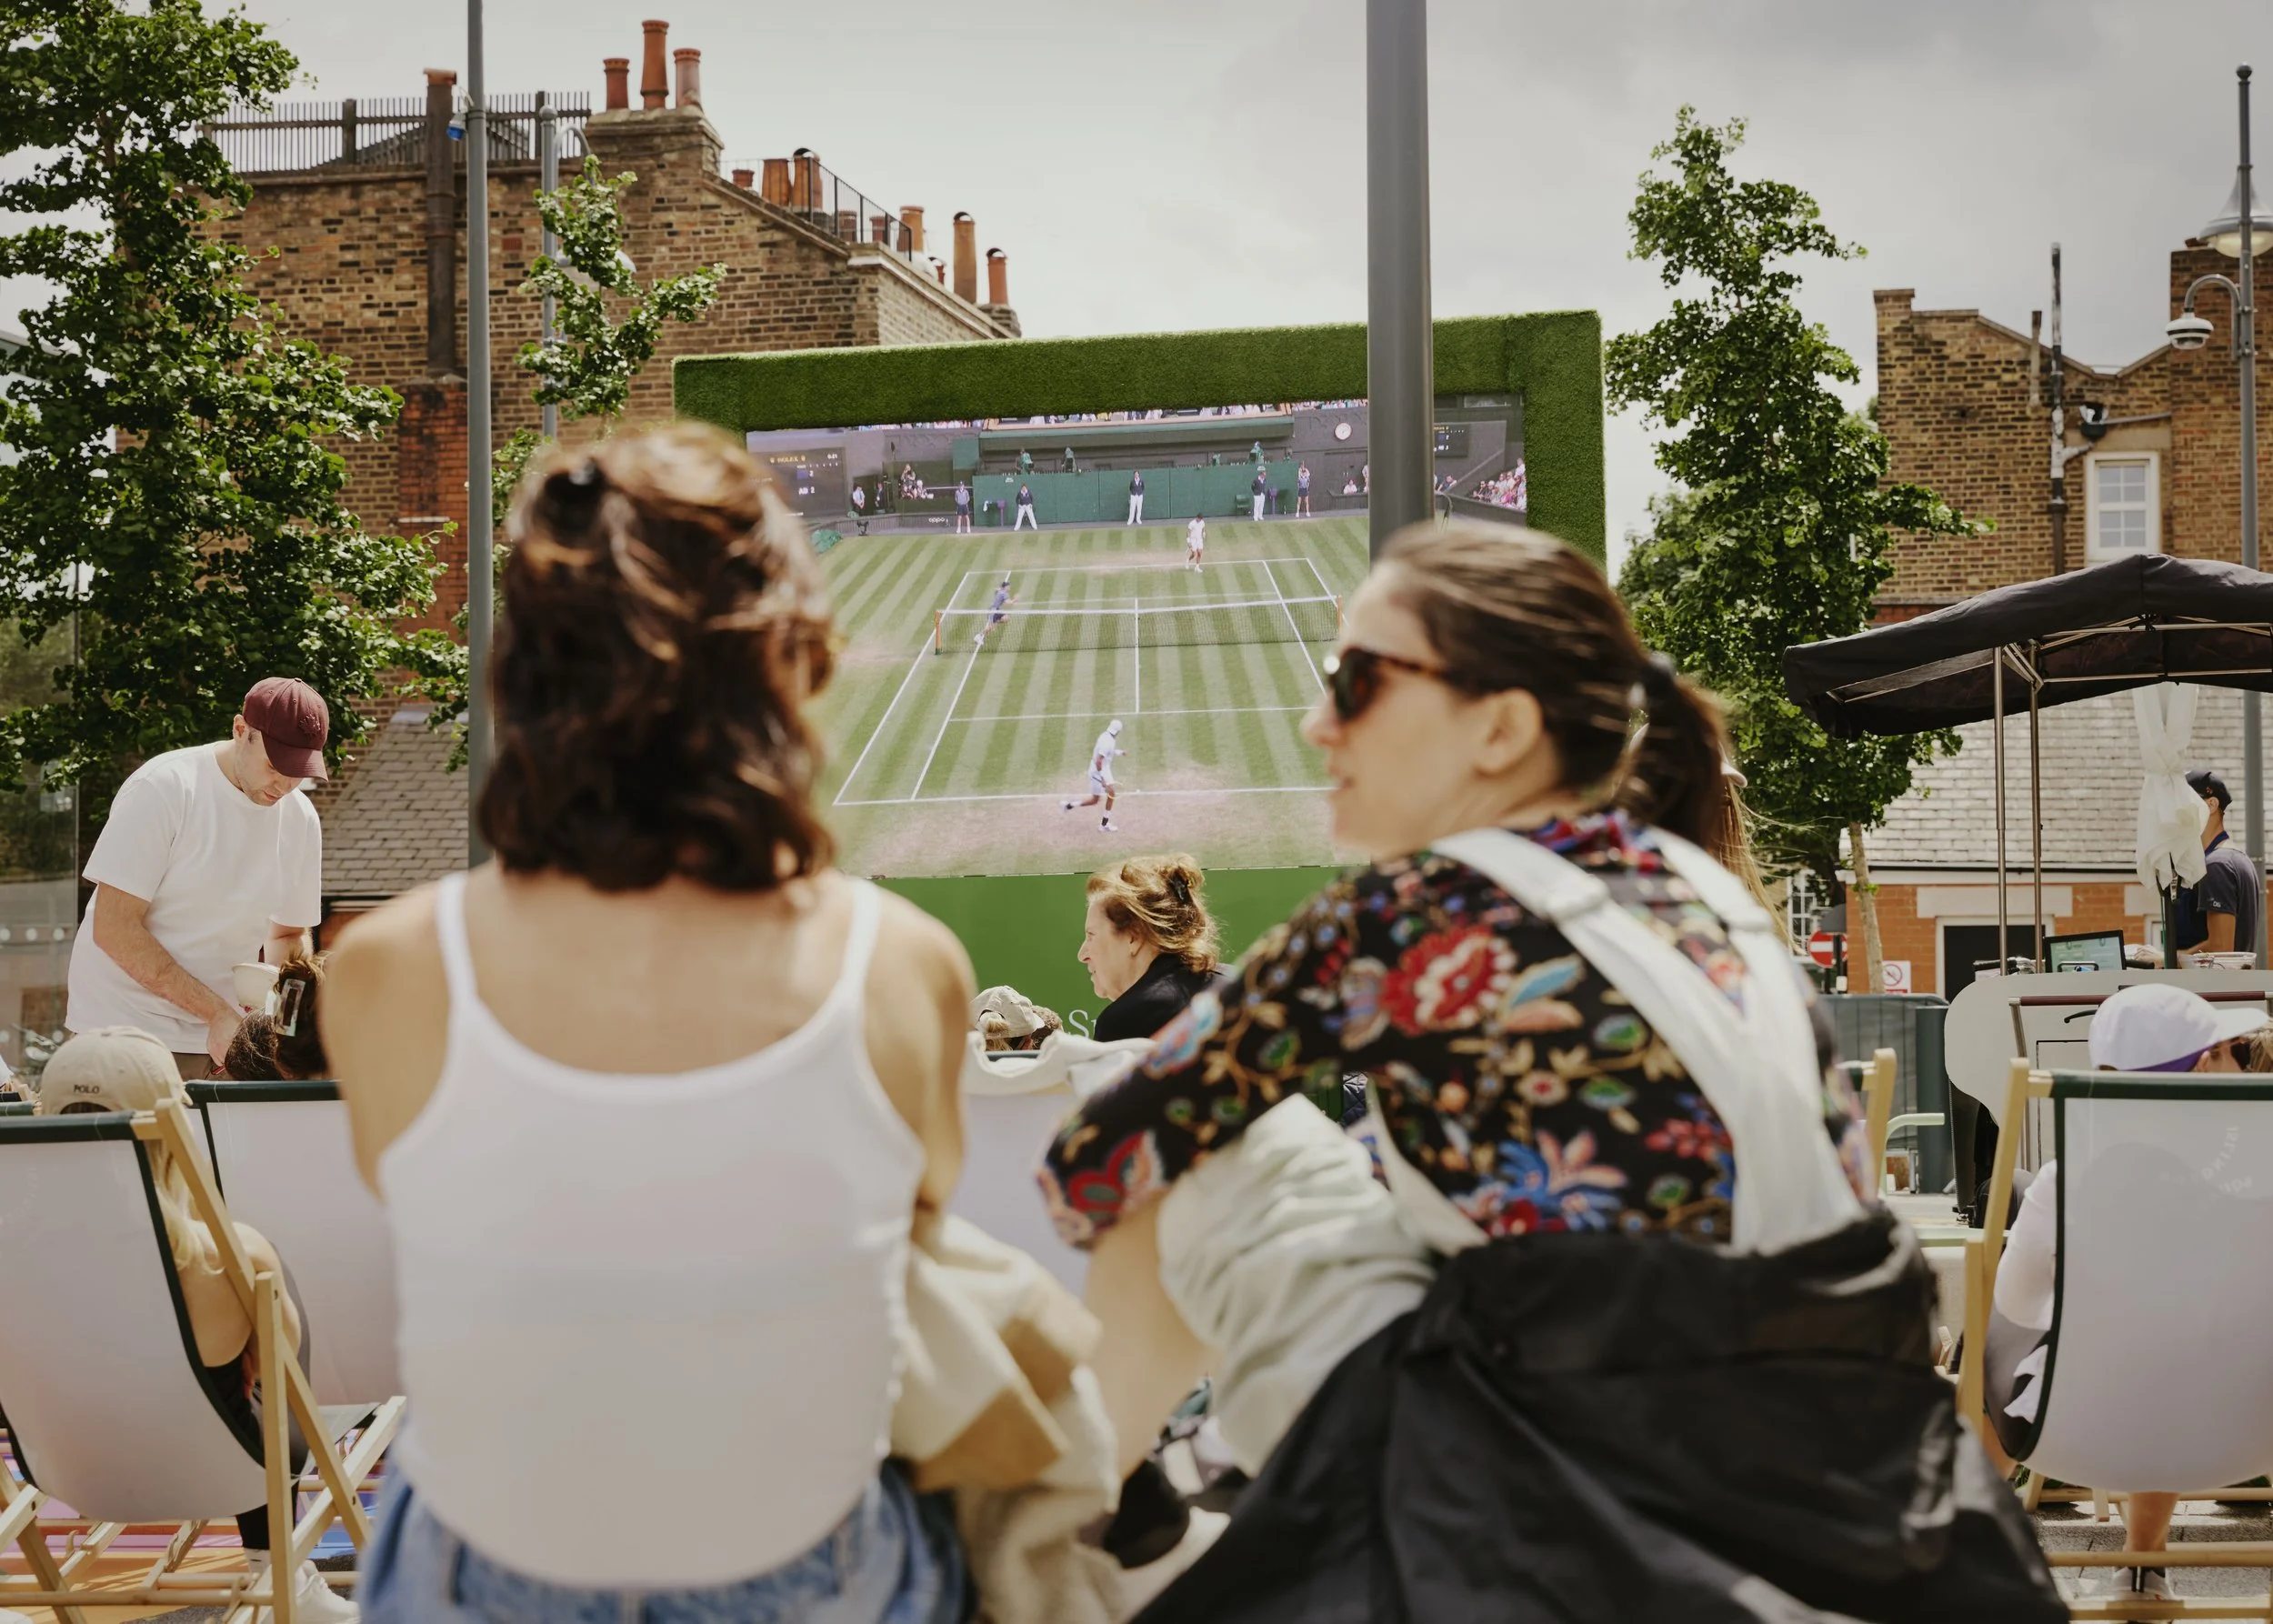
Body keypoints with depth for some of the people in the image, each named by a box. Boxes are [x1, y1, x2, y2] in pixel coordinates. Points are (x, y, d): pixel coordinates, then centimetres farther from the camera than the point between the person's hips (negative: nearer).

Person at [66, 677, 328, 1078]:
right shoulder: (163, 787, -13)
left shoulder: (300, 820, 3)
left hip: (222, 1039, 5)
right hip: (124, 1029, -5)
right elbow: (113, 928, -17)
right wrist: (217, 1012, -21)